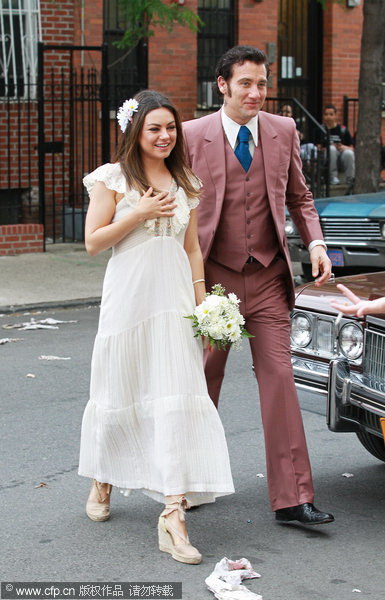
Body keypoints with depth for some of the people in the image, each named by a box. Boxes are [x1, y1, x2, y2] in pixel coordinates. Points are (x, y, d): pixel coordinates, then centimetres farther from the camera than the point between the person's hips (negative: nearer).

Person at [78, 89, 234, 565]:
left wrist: (203, 304, 9)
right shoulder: (113, 179, 1)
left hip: (175, 301, 3)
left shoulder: (183, 183, 14)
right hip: (129, 295, -3)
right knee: (119, 395, 9)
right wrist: (140, 213, -12)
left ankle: (173, 516, -12)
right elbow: (93, 241, -3)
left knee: (178, 397, -9)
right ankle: (102, 482, 36)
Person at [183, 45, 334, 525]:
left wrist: (315, 243, -3)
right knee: (203, 382, 11)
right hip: (213, 276, -1)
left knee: (279, 379, -4)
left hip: (269, 278, 1)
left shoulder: (283, 131, 4)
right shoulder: (192, 135, -4)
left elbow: (298, 197, 14)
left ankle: (292, 497, -2)